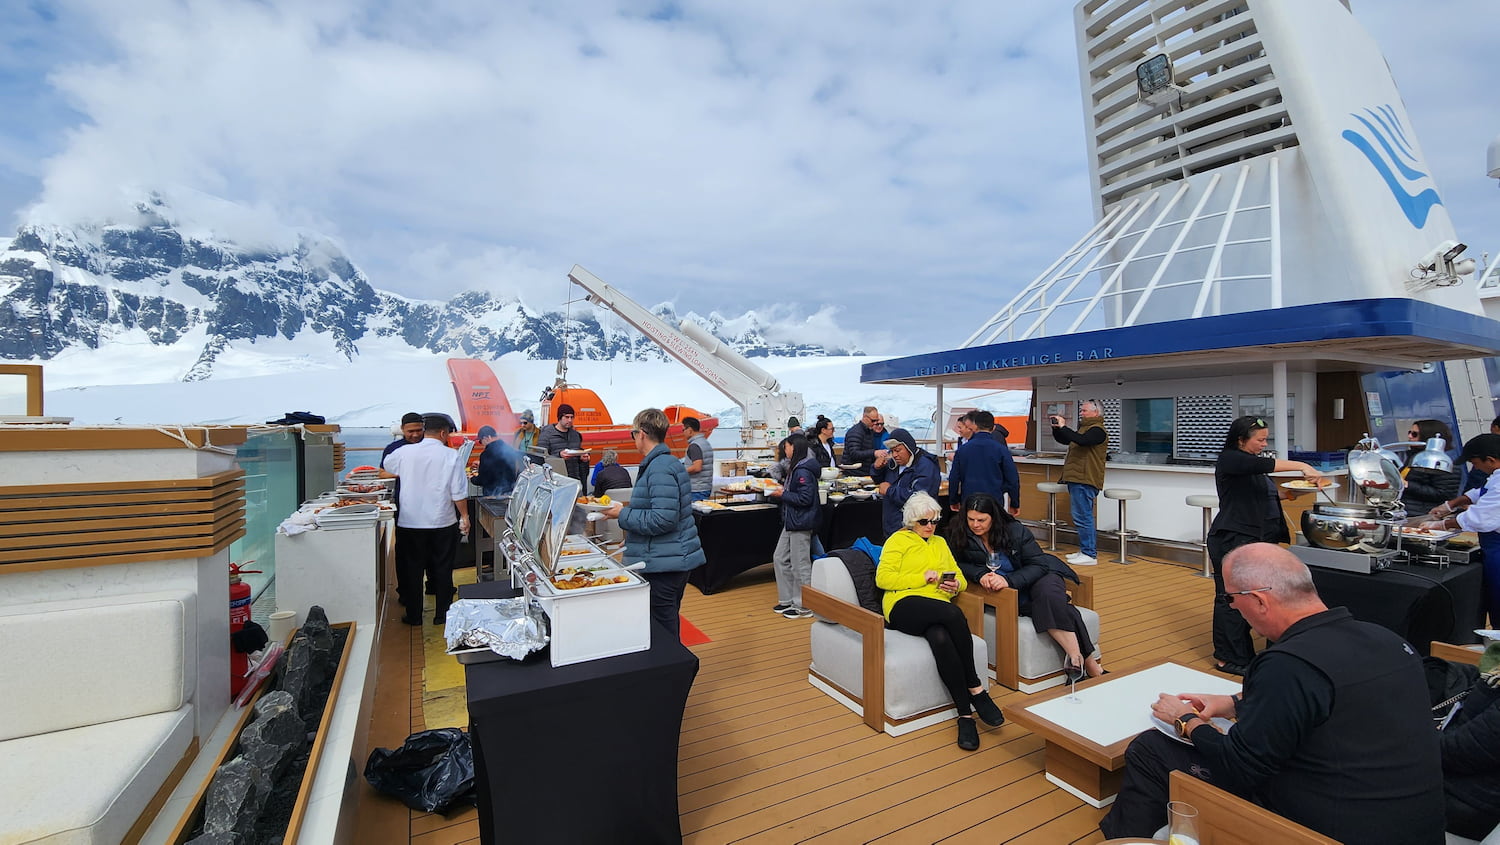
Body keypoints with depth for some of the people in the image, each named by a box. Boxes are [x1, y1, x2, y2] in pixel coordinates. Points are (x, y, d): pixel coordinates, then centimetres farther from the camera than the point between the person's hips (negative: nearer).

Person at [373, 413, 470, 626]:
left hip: (410, 523, 2)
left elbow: (386, 468, 21)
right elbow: (459, 493, -10)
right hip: (443, 523, -1)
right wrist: (464, 516, 1)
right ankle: (443, 614, 18)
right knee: (442, 569, 10)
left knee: (412, 568, 13)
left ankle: (414, 615, 21)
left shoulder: (404, 453, -2)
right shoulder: (451, 456, -10)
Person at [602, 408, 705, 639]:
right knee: (669, 625, 21)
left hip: (663, 565, -10)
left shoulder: (660, 469, -19)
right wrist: (628, 509, 14)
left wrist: (624, 514, -15)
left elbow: (663, 520, -25)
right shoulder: (669, 463, 13)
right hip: (673, 560, 10)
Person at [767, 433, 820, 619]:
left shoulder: (803, 471, -19)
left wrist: (783, 494, -16)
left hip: (800, 523, -11)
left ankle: (803, 606, 14)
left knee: (800, 565, 1)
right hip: (791, 521, 11)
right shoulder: (796, 468, 12)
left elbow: (805, 498, -24)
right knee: (780, 559, 16)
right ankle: (787, 600, 27)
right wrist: (783, 489, 5)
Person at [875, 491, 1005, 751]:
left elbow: (961, 578, 28)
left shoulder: (940, 543, 28)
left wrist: (955, 585, 3)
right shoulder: (898, 540, 11)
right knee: (953, 613, -36)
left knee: (941, 639, -36)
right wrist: (921, 578, -8)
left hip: (939, 611, 4)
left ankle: (966, 714, -30)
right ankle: (976, 689, -26)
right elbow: (882, 578, -1)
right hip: (905, 606, -4)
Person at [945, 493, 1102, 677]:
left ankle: (1078, 658, -28)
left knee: (1048, 594, -34)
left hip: (1038, 578, 0)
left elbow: (1039, 565, -11)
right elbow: (957, 565, -2)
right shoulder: (958, 534, -9)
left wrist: (1009, 580, -28)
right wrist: (980, 574, -23)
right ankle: (1086, 660, -22)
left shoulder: (1016, 531, -10)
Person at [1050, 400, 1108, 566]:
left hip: (1084, 481, -10)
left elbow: (1081, 440, -30)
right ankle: (1086, 550, 21)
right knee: (1082, 516, 14)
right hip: (1077, 480, 10)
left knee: (1082, 517, -10)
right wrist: (1056, 428, 11)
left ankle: (1089, 554, -6)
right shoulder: (1084, 428, 22)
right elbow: (1063, 440, 29)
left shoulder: (1097, 430, -10)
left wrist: (1063, 427, -21)